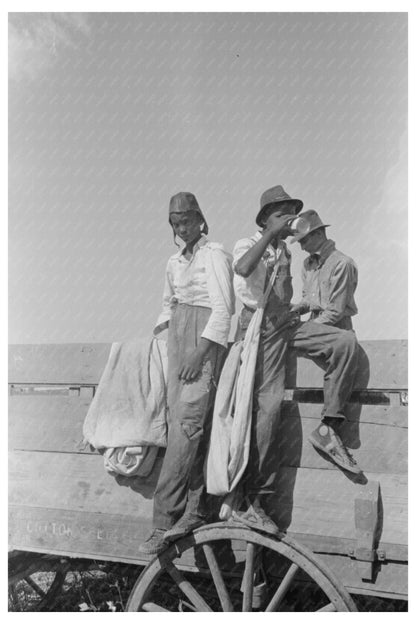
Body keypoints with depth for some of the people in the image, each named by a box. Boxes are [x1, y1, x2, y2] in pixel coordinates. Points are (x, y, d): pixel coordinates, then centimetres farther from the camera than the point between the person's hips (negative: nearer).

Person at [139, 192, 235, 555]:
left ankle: (165, 521, -15)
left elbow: (223, 309, -11)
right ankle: (195, 511, 8)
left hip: (205, 340, -8)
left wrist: (200, 351, -19)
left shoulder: (215, 255, -2)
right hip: (177, 339, 8)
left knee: (187, 423, -15)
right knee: (179, 423, 2)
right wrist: (155, 335, 16)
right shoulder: (175, 263, 20)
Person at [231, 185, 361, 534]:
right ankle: (252, 502, -6)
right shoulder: (247, 245, -3)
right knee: (268, 403, -14)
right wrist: (270, 233, -25)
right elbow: (242, 269, -30)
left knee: (346, 341, -15)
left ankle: (328, 429, -9)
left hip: (286, 322, 6)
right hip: (259, 326, -6)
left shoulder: (285, 250, 18)